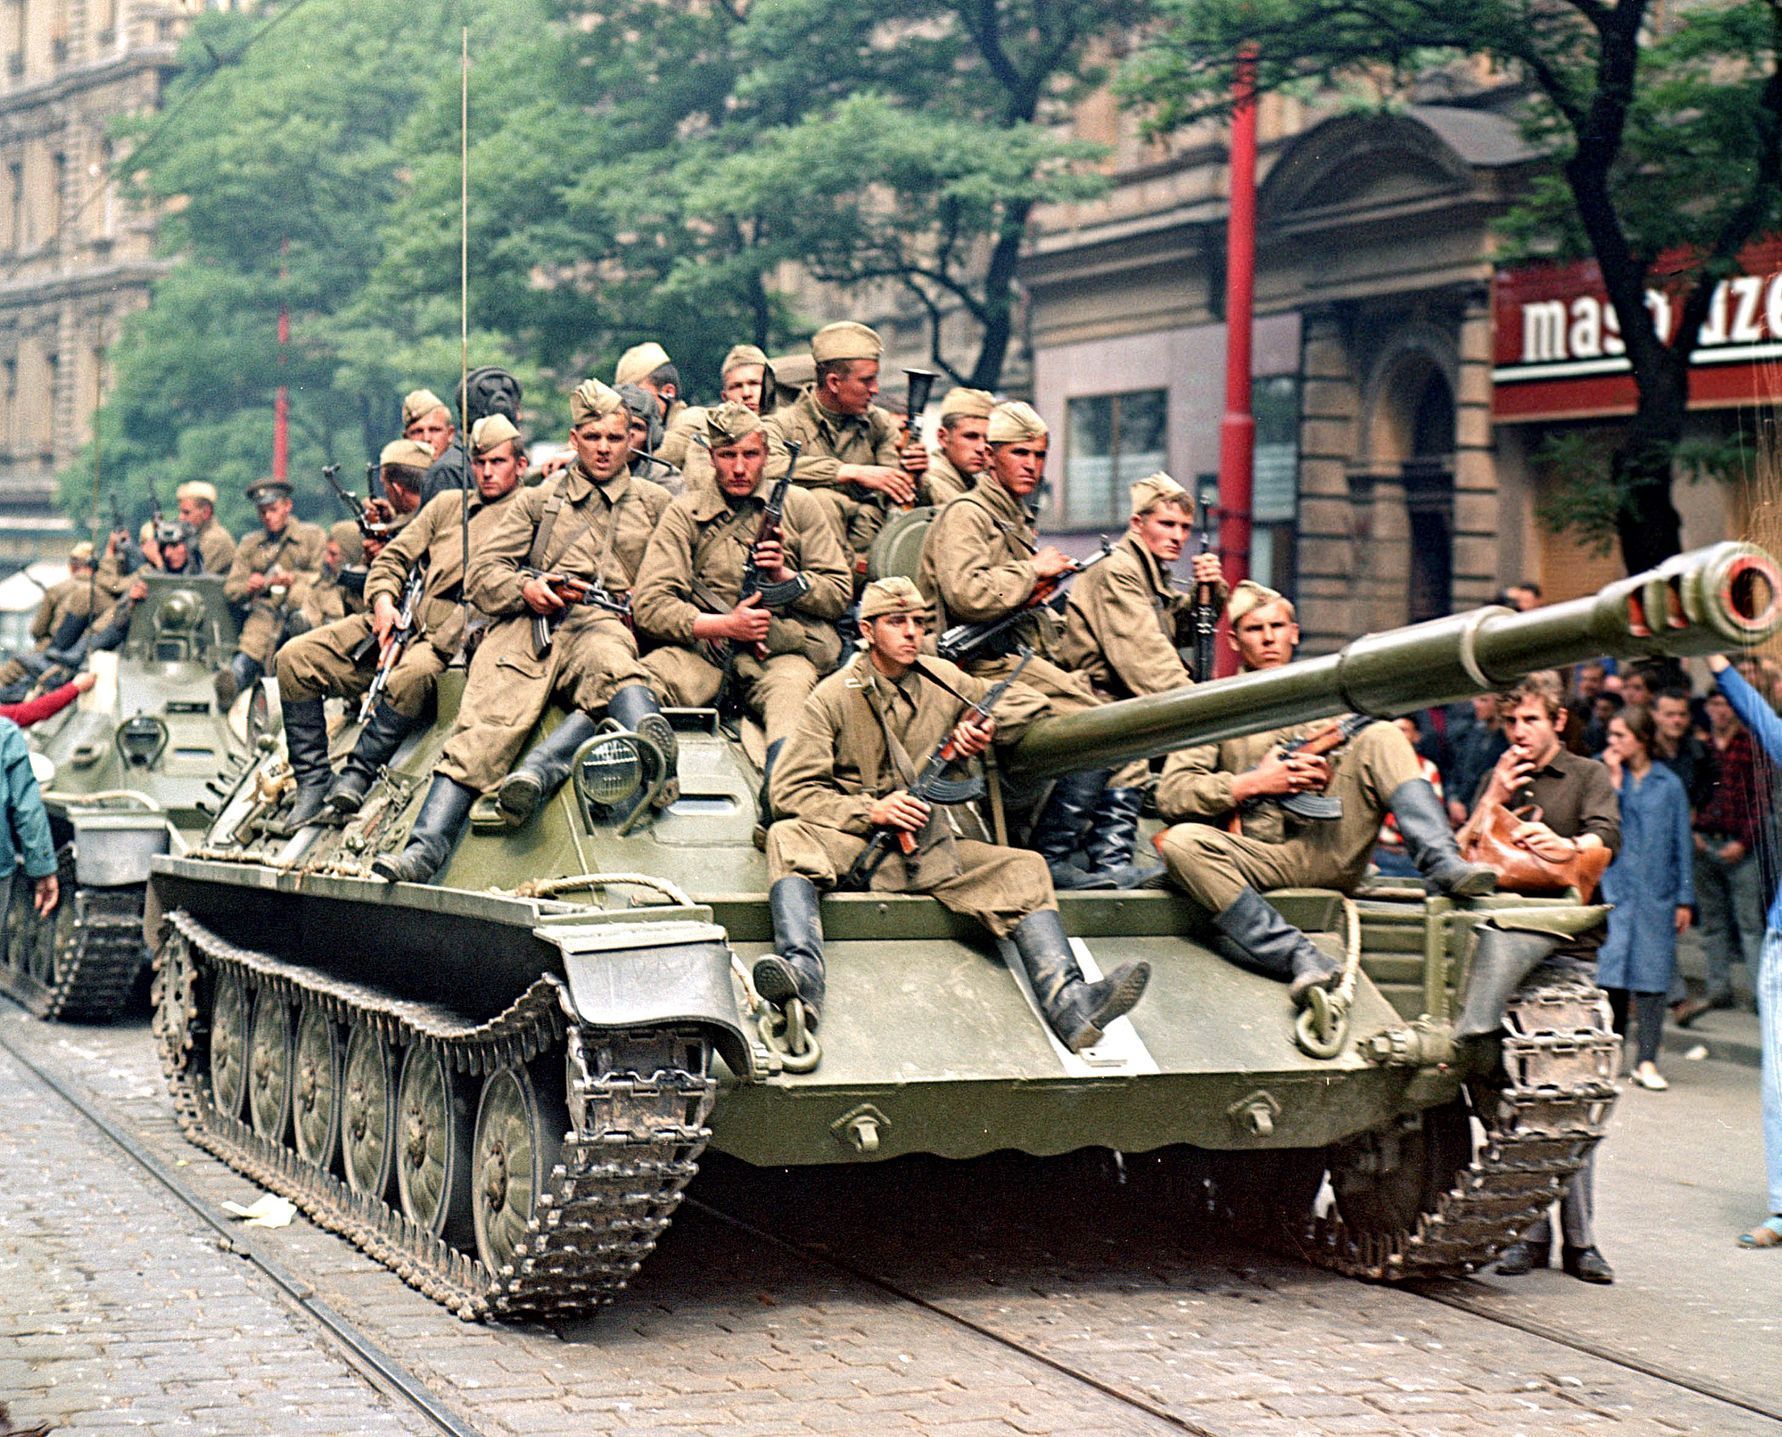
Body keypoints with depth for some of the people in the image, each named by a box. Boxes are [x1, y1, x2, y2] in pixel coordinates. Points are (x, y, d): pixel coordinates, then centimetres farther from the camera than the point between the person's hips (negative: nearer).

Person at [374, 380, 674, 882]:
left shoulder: (655, 503, 27)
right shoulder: (537, 500, 28)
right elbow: (480, 573, 19)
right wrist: (523, 588, -3)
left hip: (604, 627, -1)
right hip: (527, 624, 1)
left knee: (611, 668, -40)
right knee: (486, 723, -27)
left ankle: (537, 774, -67)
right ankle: (423, 850, -42)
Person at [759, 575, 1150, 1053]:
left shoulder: (943, 681, 13)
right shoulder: (835, 696, 2)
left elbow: (1028, 700, 21)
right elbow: (791, 789, -4)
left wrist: (987, 724, -1)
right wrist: (870, 812, -17)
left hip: (937, 849, 3)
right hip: (855, 842, -3)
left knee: (1022, 870, -22)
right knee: (788, 839, -32)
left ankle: (1070, 1004, -41)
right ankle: (802, 976, -55)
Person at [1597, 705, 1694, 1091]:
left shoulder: (1669, 785, 7)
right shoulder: (1605, 776, 7)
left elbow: (1682, 843, 8)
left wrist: (1684, 899, 4)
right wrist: (1614, 780, -8)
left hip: (1656, 892, 0)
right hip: (1613, 889, 0)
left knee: (1652, 972, -1)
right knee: (1611, 971, -3)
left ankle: (1647, 1060, 1)